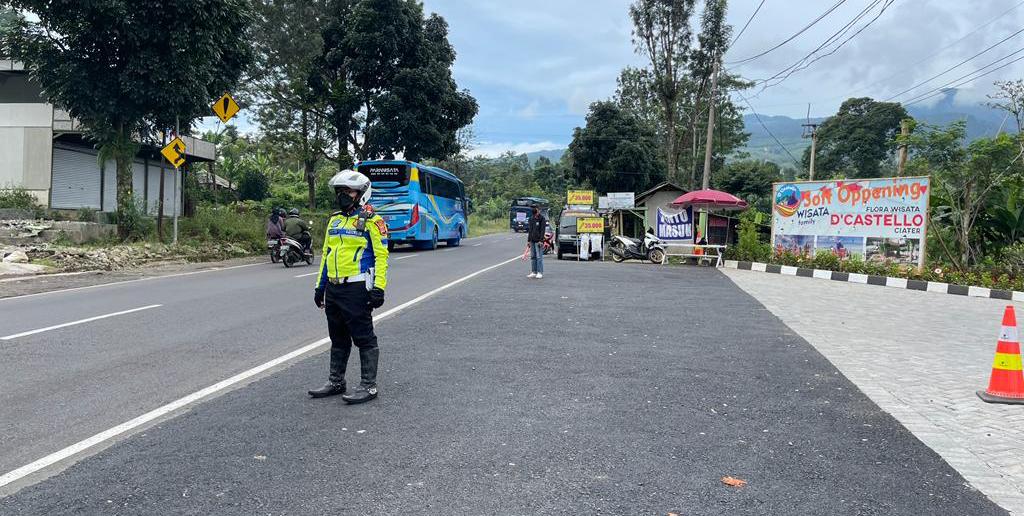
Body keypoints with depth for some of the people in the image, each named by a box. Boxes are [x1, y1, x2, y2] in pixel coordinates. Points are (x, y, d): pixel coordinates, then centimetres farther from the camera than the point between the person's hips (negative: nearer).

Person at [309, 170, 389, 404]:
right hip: (333, 289, 8)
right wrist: (320, 285, 18)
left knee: (364, 339, -1)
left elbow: (381, 255, -12)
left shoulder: (371, 220, -7)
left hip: (357, 289, -8)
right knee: (338, 339, 17)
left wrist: (379, 288, -18)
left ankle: (368, 386, 7)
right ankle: (335, 382, 28)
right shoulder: (335, 219, 16)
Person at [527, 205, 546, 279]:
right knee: (532, 257, 8)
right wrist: (529, 240, 11)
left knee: (539, 257, -6)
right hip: (532, 241, 6)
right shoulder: (531, 218, 12)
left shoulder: (541, 218, -5)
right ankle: (533, 272, 14)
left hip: (538, 241, -6)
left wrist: (541, 240, -16)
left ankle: (540, 273, -2)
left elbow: (542, 230, -10)